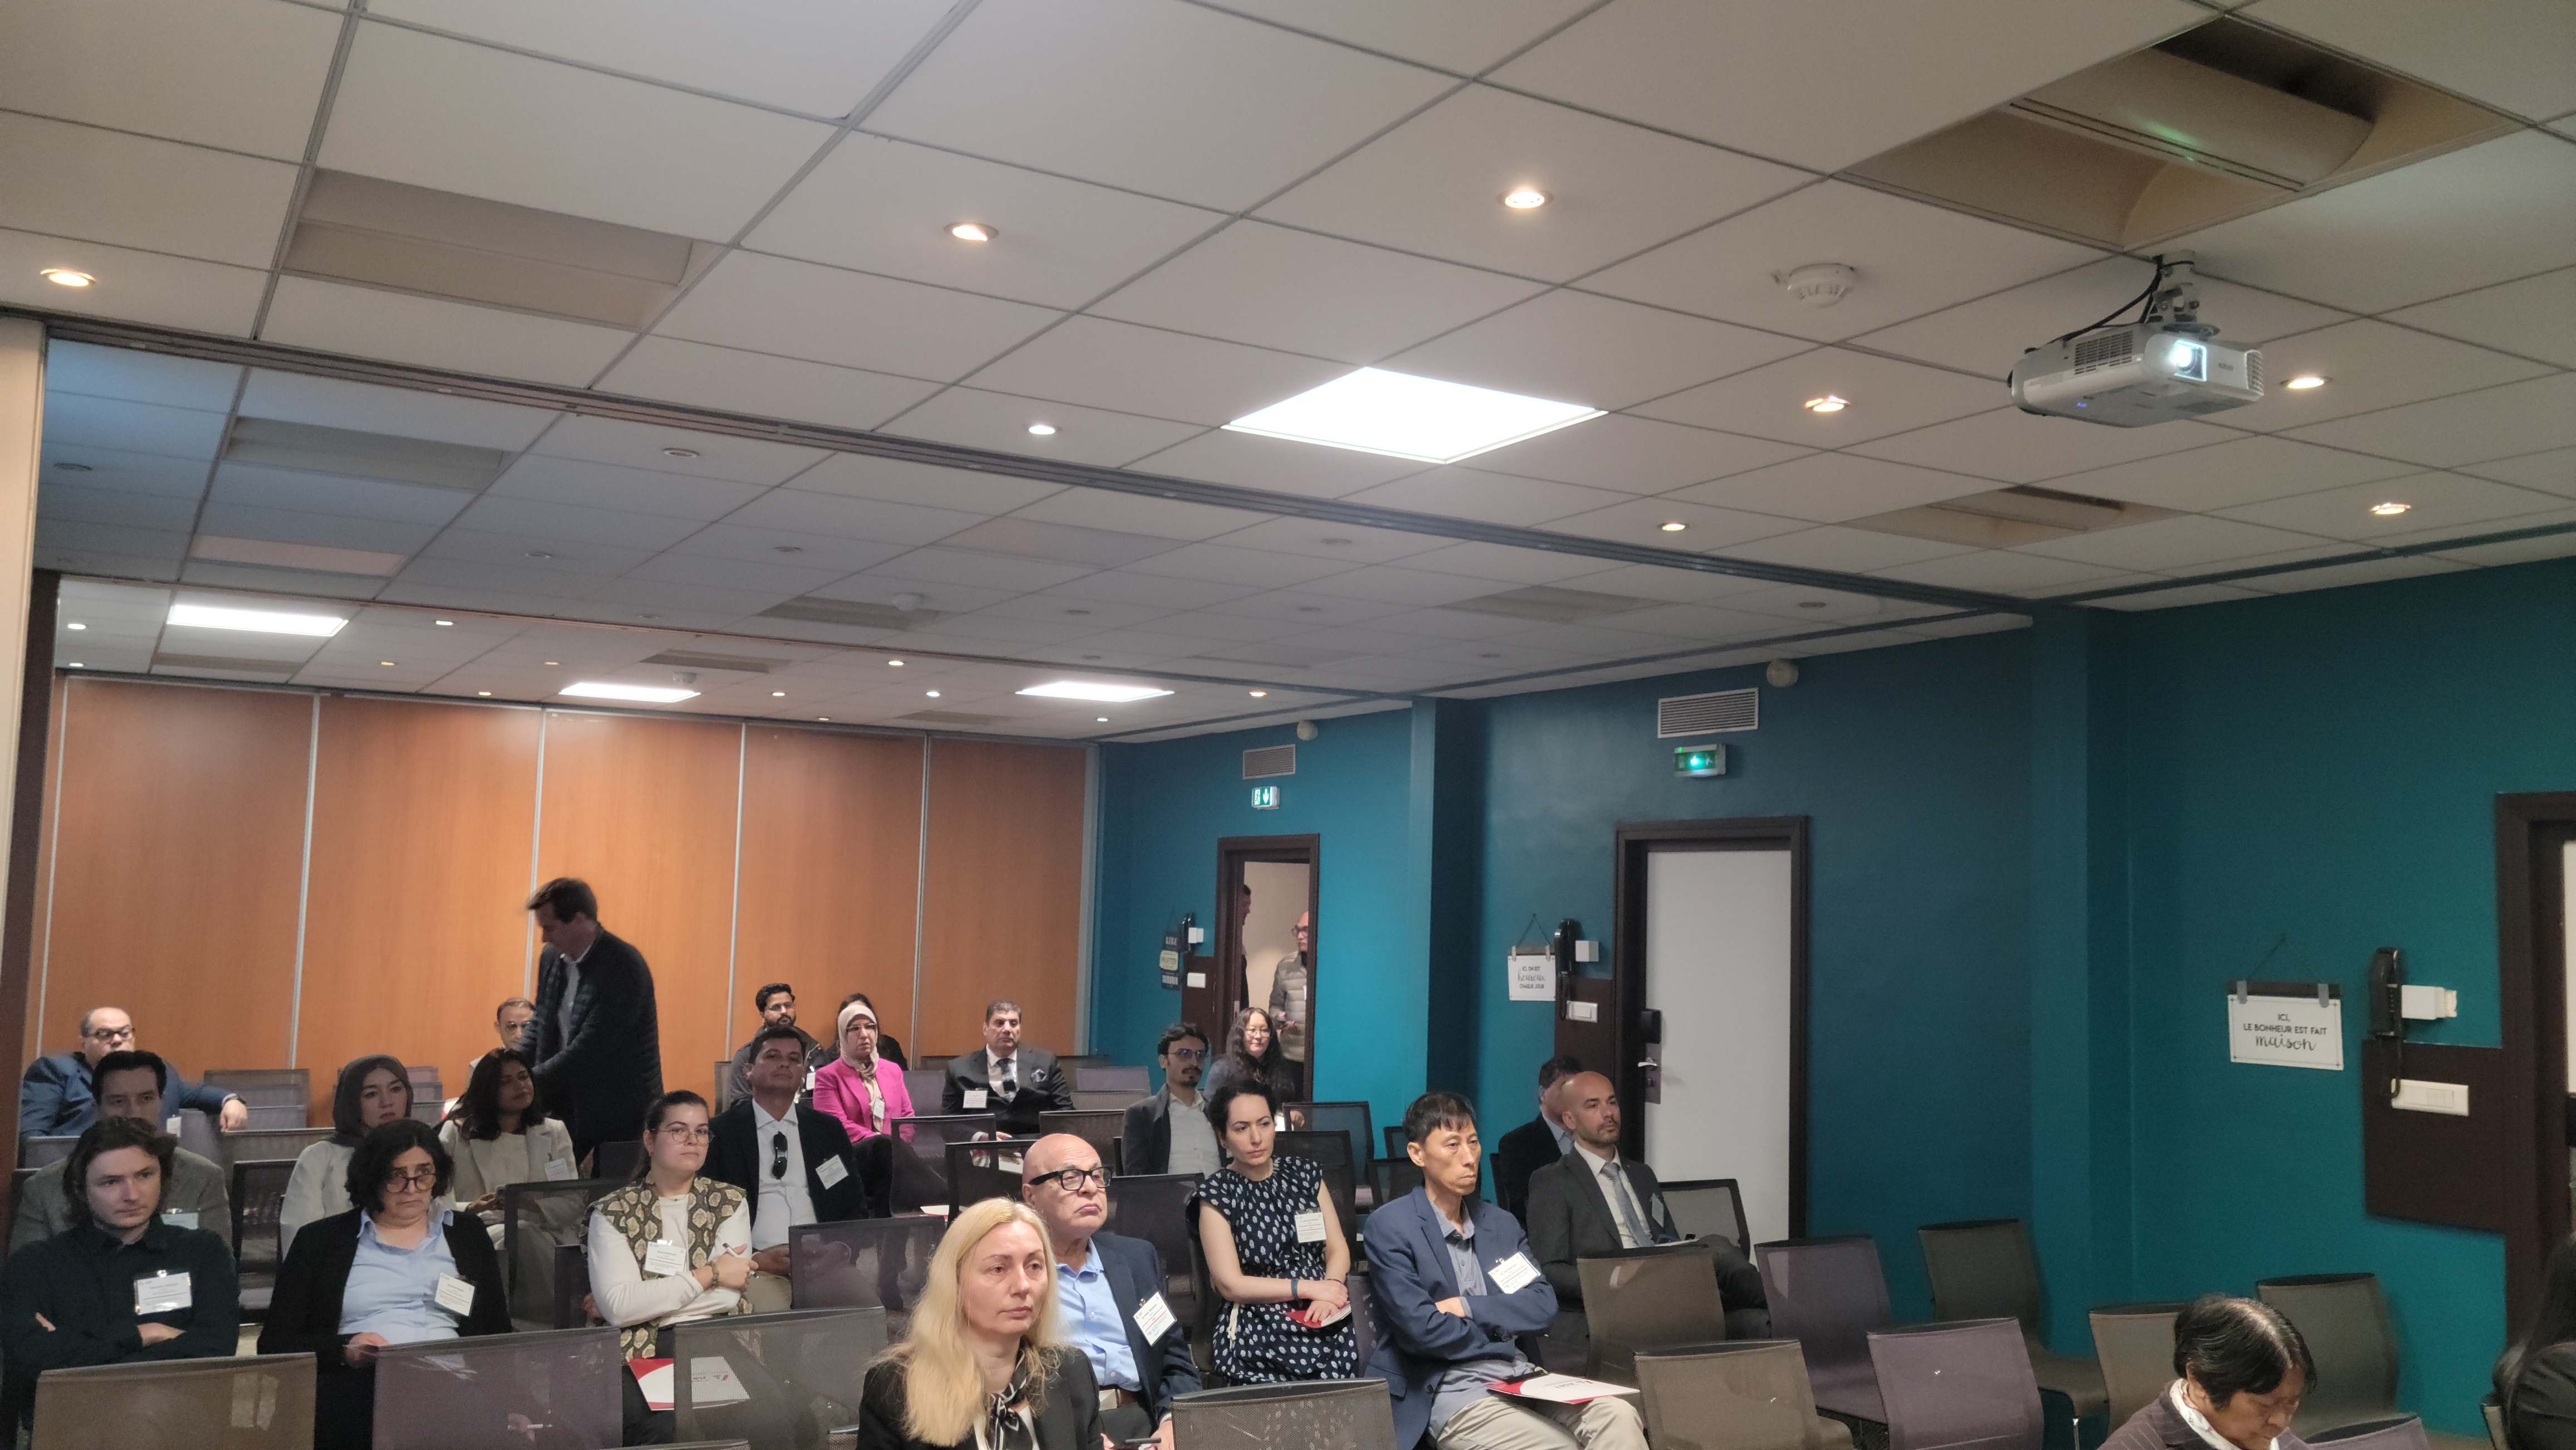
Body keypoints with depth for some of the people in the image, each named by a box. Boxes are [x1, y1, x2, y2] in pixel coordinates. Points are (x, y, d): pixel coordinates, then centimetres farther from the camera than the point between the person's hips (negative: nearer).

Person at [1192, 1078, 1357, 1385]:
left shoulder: (1305, 1173, 11)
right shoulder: (1216, 1192, -1)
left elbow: (1339, 1250, 11)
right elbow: (1230, 1285, -6)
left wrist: (1331, 1292, -11)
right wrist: (1311, 1288, -8)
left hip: (1324, 1327, 3)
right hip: (1258, 1338, -3)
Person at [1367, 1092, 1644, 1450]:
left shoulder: (1501, 1223, 17)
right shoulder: (1390, 1228, -3)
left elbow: (1543, 1303, 5)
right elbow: (1421, 1329, -12)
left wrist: (1468, 1308, -8)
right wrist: (1498, 1330, 2)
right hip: (1453, 1392, -6)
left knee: (1619, 1416, -24)